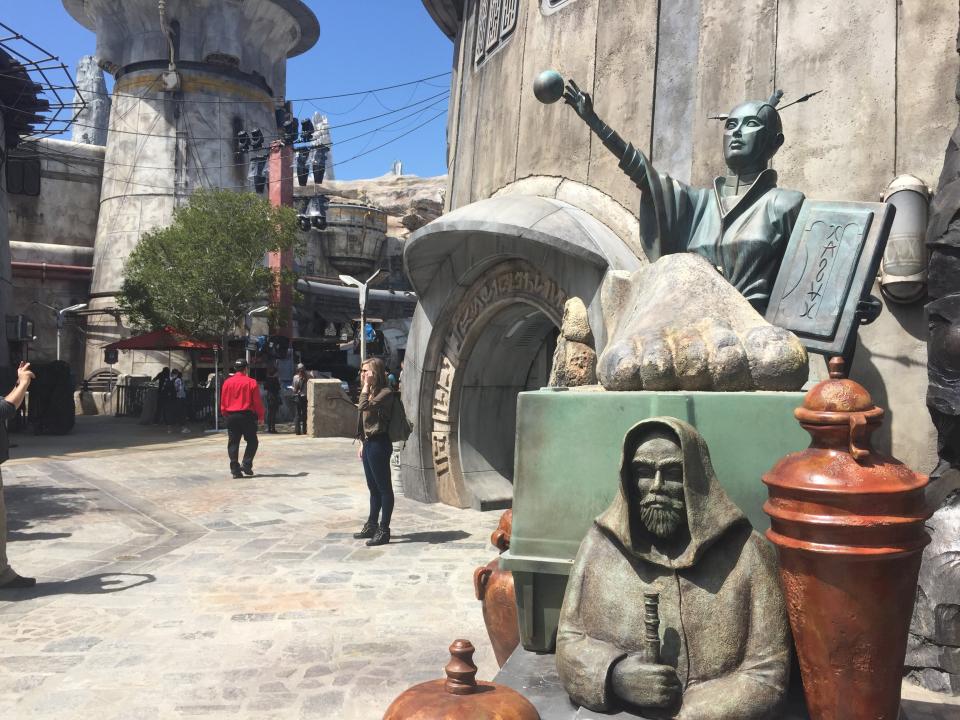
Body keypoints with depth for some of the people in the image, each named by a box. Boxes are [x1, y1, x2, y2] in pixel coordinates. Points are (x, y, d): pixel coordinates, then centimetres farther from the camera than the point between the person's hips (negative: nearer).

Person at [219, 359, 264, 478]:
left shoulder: (227, 382, 4)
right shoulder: (251, 382, -6)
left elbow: (223, 402, 7)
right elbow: (257, 401, -5)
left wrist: (225, 414, 19)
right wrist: (260, 416, 5)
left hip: (231, 416, 3)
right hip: (247, 415, -3)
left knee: (233, 443, 8)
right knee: (252, 441, 9)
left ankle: (235, 469, 6)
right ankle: (246, 465, -2)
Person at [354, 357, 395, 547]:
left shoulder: (385, 392, -13)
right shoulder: (370, 392, 15)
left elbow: (364, 406, -28)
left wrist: (366, 386, -18)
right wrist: (363, 443, 17)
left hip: (379, 444, -10)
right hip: (369, 443, 10)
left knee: (384, 487, -2)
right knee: (373, 487, 17)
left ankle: (384, 530, 3)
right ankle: (371, 526, 27)